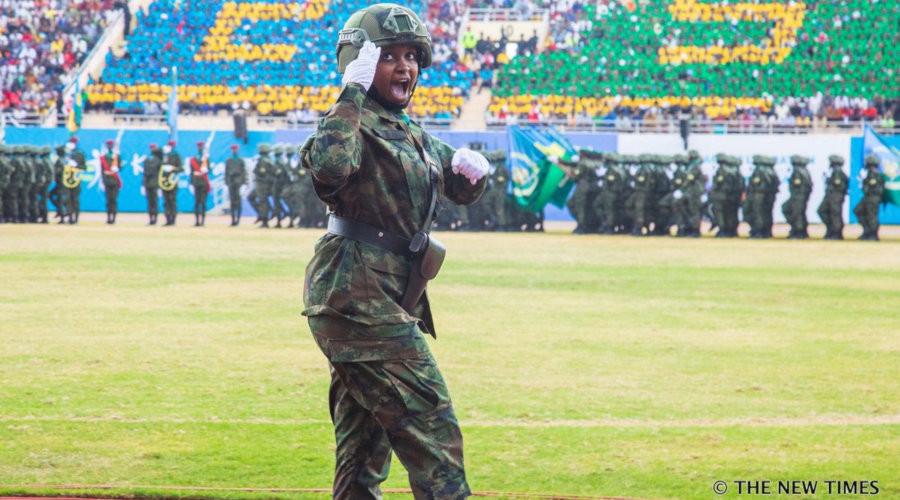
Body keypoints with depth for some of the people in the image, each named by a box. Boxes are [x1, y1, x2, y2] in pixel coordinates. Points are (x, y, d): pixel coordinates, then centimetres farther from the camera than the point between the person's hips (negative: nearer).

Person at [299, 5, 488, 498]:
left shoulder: (413, 135, 17)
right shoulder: (354, 124, -10)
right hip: (357, 294, -9)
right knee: (429, 422, -13)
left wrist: (470, 171, 5)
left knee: (365, 441, 12)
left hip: (391, 299, 9)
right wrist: (351, 98, -29)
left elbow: (460, 189, 27)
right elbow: (329, 167, -33)